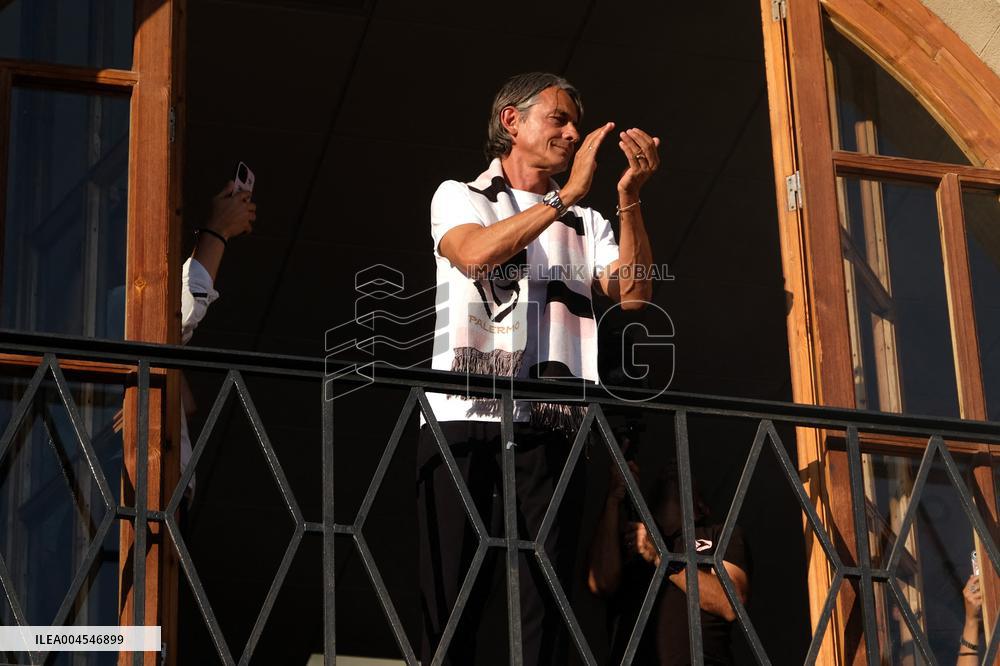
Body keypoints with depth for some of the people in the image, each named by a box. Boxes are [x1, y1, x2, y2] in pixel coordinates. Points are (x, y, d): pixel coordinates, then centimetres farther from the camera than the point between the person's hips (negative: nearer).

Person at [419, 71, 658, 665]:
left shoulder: (585, 224, 22)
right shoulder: (460, 197, 13)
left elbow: (633, 293, 4)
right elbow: (477, 253, -10)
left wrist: (630, 198, -7)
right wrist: (570, 192, -12)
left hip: (551, 428, 3)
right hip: (466, 417, -3)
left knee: (547, 606, -5)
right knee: (451, 601, -8)